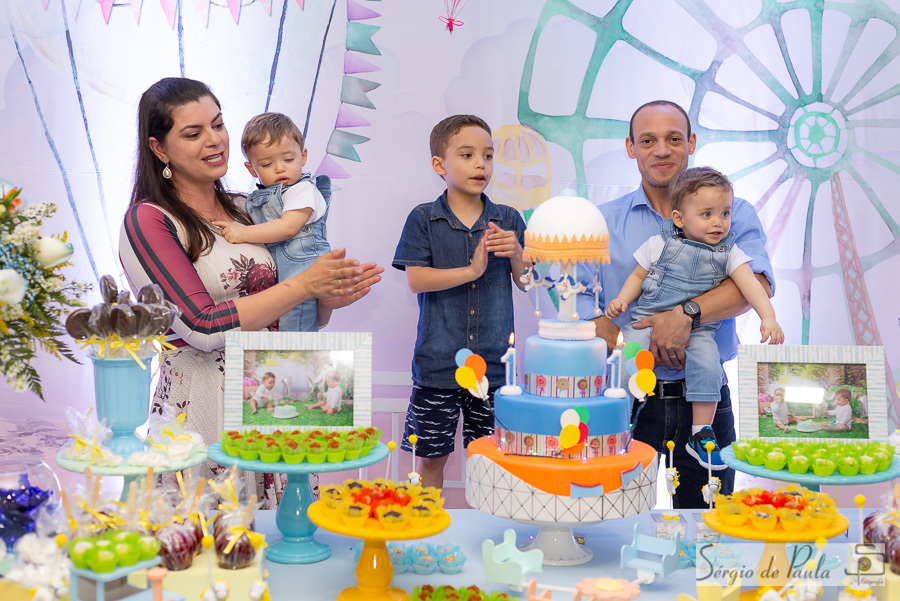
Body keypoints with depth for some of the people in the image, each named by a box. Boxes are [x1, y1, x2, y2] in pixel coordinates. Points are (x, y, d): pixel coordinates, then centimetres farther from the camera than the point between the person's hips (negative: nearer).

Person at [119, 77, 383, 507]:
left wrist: (328, 298, -6)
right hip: (200, 405, -5)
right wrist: (303, 284, -15)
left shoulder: (244, 210, 12)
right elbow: (204, 327, -16)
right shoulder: (147, 221, -7)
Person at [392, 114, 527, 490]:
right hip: (438, 361, -2)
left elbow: (526, 282, 8)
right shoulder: (424, 219, 0)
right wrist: (472, 270, -16)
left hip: (494, 360, 2)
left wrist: (516, 252, -11)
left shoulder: (508, 220, 7)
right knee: (430, 455, 8)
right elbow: (415, 279, -9)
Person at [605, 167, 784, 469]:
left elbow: (750, 284, -6)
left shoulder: (728, 253, 3)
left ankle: (701, 435, -10)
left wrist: (768, 317, -21)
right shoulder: (660, 244, 1)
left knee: (707, 364, -25)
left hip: (697, 329, 1)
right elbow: (638, 275, 11)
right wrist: (621, 299, -6)